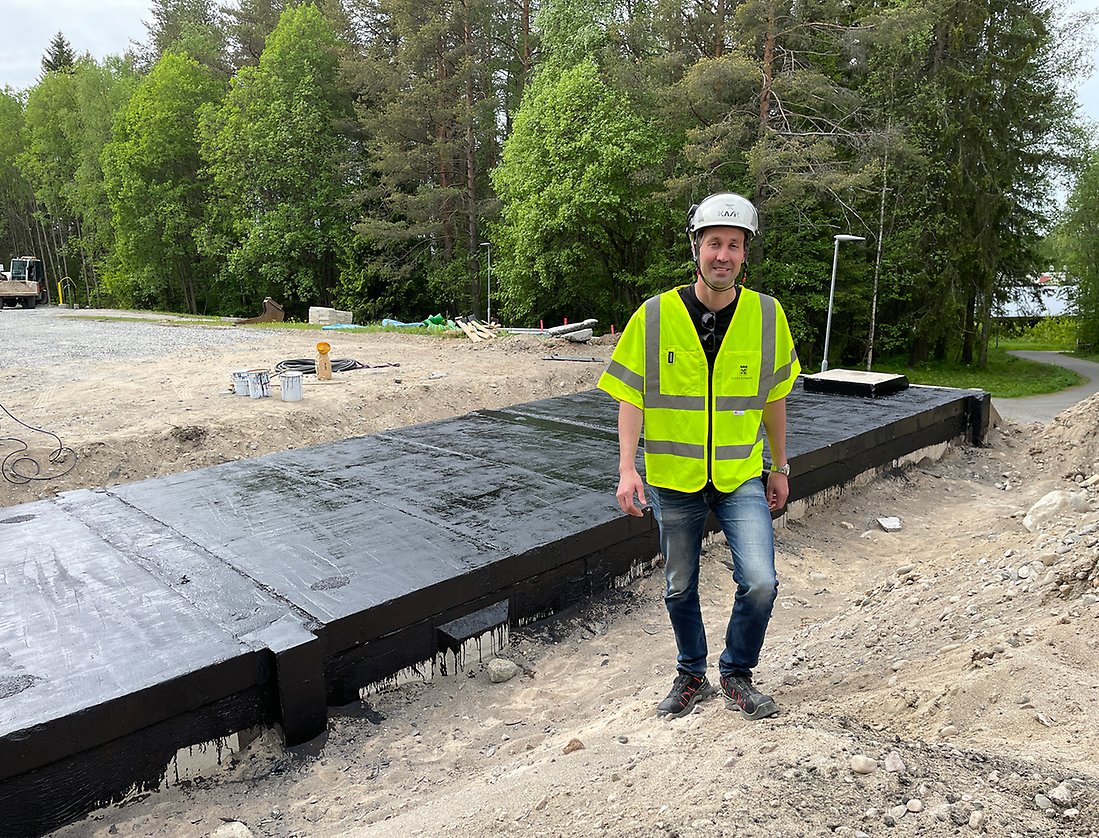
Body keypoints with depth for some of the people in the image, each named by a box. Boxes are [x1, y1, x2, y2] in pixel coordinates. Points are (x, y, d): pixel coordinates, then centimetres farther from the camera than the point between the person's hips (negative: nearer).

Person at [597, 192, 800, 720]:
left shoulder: (766, 314, -4)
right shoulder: (655, 316, -9)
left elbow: (773, 397, 7)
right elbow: (630, 397, -6)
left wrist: (780, 468, 12)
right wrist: (627, 468, -16)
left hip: (742, 477, 1)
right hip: (674, 479, 0)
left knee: (760, 583, -11)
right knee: (680, 589, 13)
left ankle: (736, 675, 18)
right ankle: (692, 677, 38)